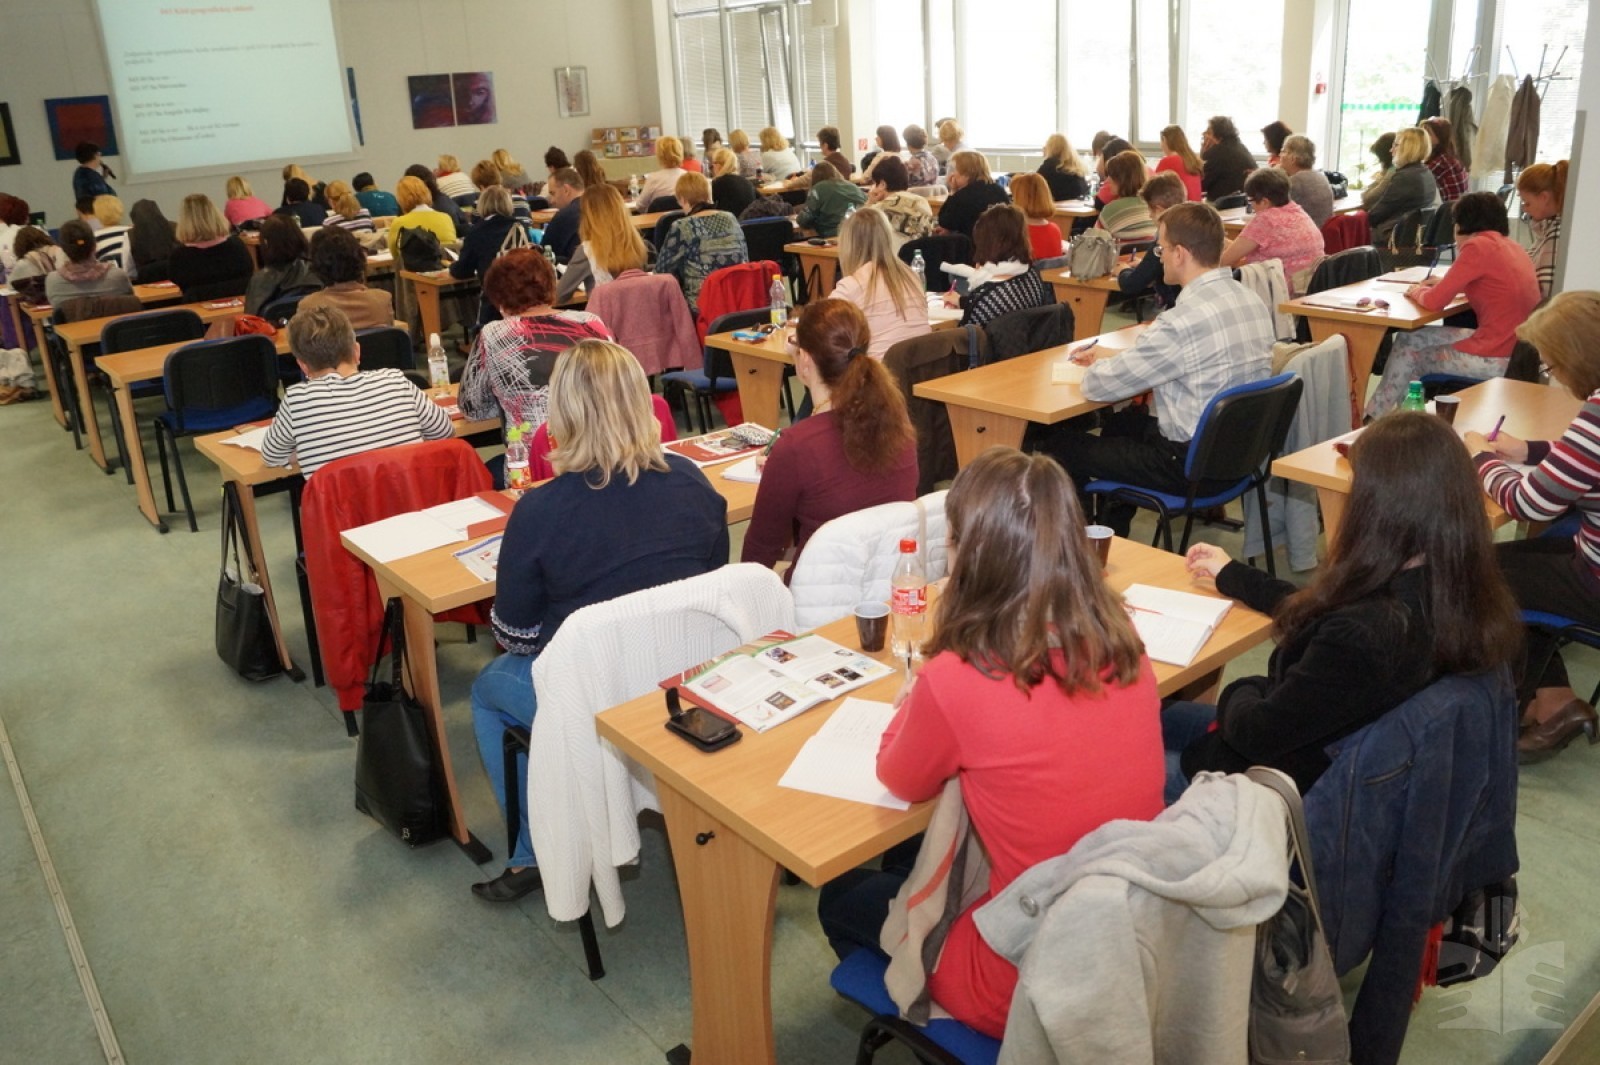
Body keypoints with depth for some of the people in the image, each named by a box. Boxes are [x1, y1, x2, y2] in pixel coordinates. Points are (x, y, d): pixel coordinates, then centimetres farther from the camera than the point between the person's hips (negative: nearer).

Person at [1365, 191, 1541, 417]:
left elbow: (1434, 302, -13)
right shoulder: (1511, 246, 11)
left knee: (1410, 355, 14)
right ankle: (1380, 410, 25)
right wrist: (1447, 283, 20)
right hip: (1517, 347, 8)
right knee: (1408, 338, 17)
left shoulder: (1479, 246, -13)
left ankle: (1375, 417, 31)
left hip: (1496, 358, -8)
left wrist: (1416, 292, 8)